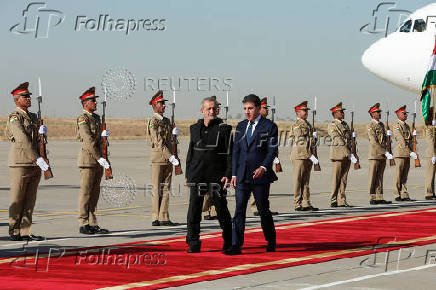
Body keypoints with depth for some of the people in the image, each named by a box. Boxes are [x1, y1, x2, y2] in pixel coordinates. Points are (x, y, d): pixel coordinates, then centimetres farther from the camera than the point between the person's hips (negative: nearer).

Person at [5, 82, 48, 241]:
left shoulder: (33, 117, 18)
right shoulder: (14, 117, -7)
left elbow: (37, 138, 10)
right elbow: (23, 140, -19)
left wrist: (42, 131, -14)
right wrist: (37, 159, -26)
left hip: (35, 165, 7)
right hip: (20, 164, -7)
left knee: (30, 200, 6)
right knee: (17, 200, 0)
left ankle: (25, 232, 9)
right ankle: (14, 232, 7)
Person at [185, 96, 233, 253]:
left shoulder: (224, 129, -1)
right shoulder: (195, 129, 10)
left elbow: (230, 154, -3)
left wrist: (228, 175, -12)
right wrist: (188, 175, 14)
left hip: (217, 176, -3)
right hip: (197, 176, 3)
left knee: (221, 209, 2)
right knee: (194, 209, -2)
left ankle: (228, 242, 17)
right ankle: (193, 244, 5)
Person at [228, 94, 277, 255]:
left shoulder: (269, 126, -1)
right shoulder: (241, 126, 13)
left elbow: (272, 151, -8)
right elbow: (236, 151, 14)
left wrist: (264, 167, -23)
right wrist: (234, 173, 9)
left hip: (260, 175, -4)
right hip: (242, 175, 4)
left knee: (263, 210, 5)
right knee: (239, 210, -5)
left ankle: (271, 241, 24)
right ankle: (236, 246, -8)